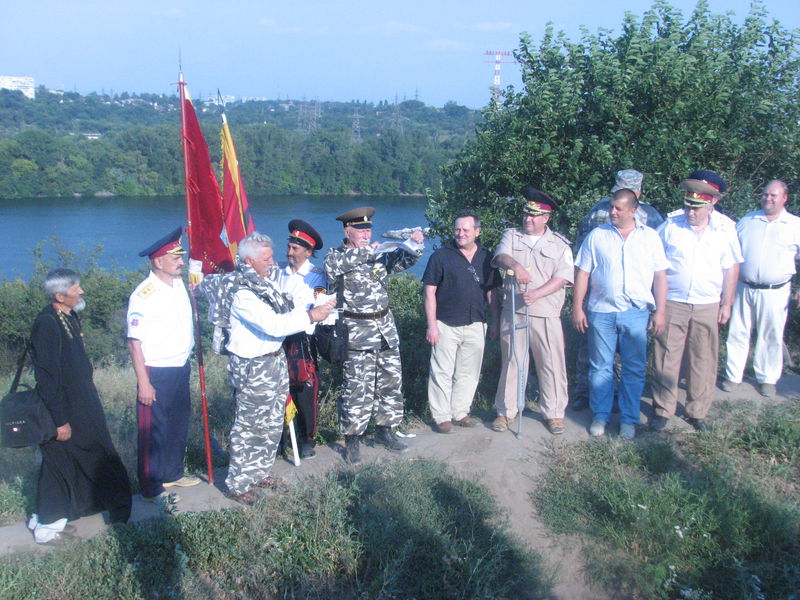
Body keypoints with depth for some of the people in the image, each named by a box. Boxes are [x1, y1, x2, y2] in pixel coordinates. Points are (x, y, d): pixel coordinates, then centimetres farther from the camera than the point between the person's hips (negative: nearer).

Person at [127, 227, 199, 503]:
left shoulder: (179, 284, 6)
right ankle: (151, 488, 16)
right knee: (153, 430, 3)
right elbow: (134, 342, -17)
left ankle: (172, 473, 37)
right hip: (156, 373, -8)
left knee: (179, 424, 19)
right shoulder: (143, 294, -18)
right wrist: (143, 383, -18)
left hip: (181, 368, 8)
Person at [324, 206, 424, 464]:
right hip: (356, 334, -6)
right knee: (357, 389, -4)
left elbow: (404, 259, 3)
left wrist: (415, 244, -18)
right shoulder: (335, 256, -3)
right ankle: (352, 438, 10)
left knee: (391, 382, 12)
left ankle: (384, 429, 29)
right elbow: (336, 263, -26)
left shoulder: (379, 255, 13)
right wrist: (368, 250, -34)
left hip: (386, 330, 6)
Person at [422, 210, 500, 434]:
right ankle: (442, 417, 12)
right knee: (442, 373, 1)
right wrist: (431, 325, -10)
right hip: (446, 325, -4)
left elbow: (491, 292, 14)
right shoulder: (441, 256, -3)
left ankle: (460, 413, 24)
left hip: (476, 325, 4)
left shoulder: (486, 258, 8)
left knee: (469, 373, 11)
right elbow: (429, 291, -5)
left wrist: (494, 321, 9)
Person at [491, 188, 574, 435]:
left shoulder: (560, 244, 5)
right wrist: (514, 264, -33)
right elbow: (501, 256, -9)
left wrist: (537, 293, -20)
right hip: (513, 311, 1)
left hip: (546, 314, -1)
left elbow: (562, 278, -5)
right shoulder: (512, 236, 9)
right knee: (511, 361, 9)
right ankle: (506, 411, 20)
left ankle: (554, 413, 17)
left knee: (551, 363, 2)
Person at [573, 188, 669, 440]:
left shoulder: (650, 237, 5)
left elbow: (660, 276, 5)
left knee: (634, 369, 6)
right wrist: (577, 308, -1)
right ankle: (600, 416, 20)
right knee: (600, 367, 7)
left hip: (636, 313, 0)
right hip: (601, 312, 0)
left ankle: (629, 419, 18)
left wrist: (660, 312, -1)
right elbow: (582, 273, 4)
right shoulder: (597, 235, 4)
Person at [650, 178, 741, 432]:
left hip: (708, 307, 2)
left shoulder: (723, 232, 5)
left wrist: (726, 304, 5)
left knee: (703, 361, 7)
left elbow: (730, 270, 9)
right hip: (672, 304, -1)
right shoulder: (670, 227, -1)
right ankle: (663, 410, 14)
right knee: (667, 358, 1)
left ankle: (697, 412, 21)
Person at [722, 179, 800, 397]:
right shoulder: (747, 220, 8)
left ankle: (767, 379, 21)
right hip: (743, 288, 2)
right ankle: (733, 375, 17)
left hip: (775, 292, -2)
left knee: (771, 336, 6)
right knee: (738, 333, 6)